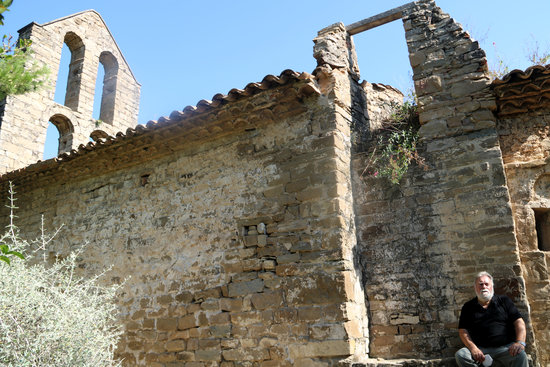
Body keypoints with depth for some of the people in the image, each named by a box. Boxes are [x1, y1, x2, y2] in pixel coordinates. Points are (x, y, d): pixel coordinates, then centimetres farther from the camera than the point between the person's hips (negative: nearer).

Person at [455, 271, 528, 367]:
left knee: (520, 355, -35)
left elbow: (519, 322, 4)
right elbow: (463, 331, 6)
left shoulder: (504, 301, 14)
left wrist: (520, 342, -15)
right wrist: (473, 348, -12)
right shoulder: (468, 307, 13)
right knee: (460, 355, -28)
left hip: (505, 347, -1)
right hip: (480, 349, 1)